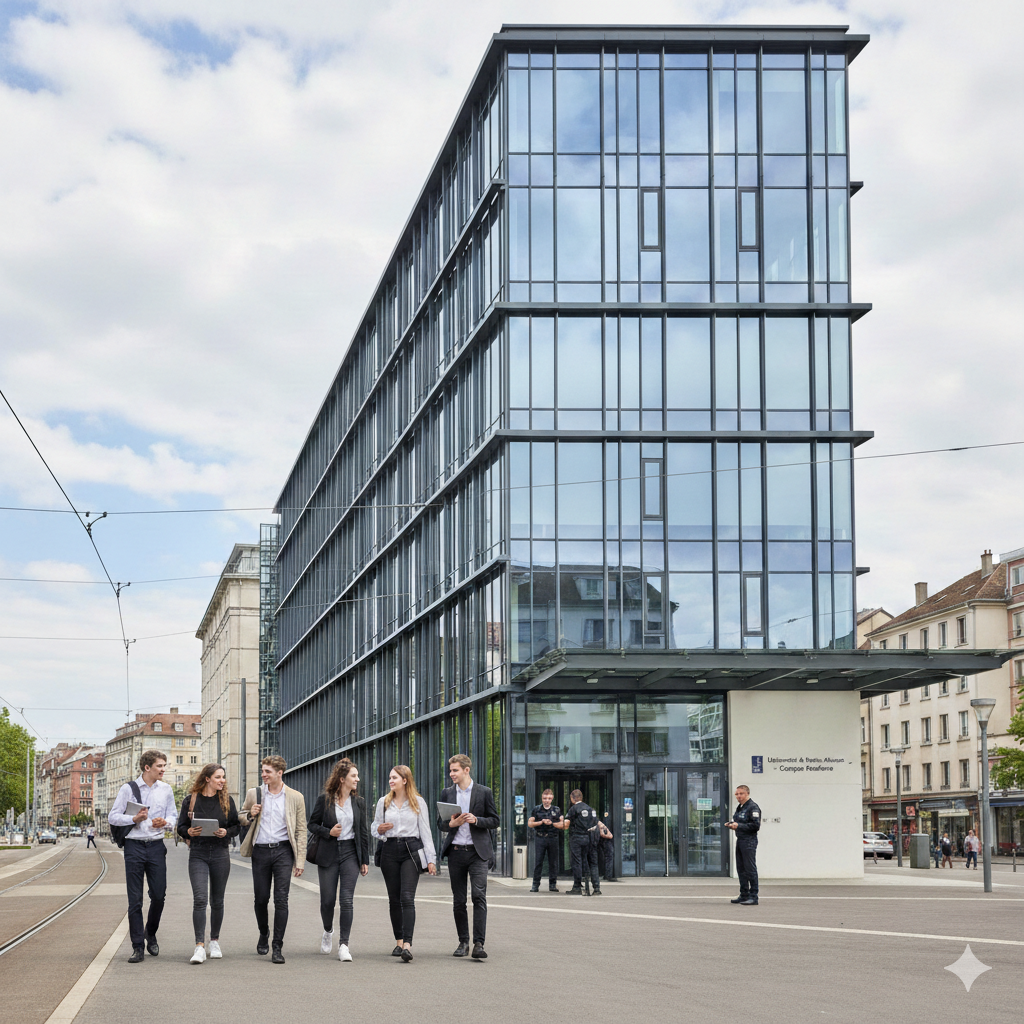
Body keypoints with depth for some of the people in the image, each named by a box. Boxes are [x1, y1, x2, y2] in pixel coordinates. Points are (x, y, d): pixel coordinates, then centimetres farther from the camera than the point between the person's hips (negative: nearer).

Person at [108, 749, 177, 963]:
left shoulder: (166, 790, 10)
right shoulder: (128, 789, 0)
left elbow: (173, 817, 11)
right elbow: (113, 816, -1)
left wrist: (165, 822, -12)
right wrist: (134, 819, -16)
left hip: (156, 846, 3)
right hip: (134, 846, -3)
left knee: (159, 895, 2)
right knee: (135, 899, -2)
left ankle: (150, 933, 28)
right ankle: (138, 947, 2)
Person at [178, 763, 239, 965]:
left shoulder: (226, 800, 7)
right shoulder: (190, 800, 2)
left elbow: (236, 826, 10)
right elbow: (181, 827, 6)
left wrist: (226, 832, -10)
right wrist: (189, 832, -15)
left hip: (220, 854, 2)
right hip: (198, 854, -2)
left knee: (217, 901, 9)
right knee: (200, 899, -14)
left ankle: (214, 941, 25)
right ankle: (200, 946, -16)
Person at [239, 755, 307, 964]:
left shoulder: (295, 797, 3)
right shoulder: (254, 794, 8)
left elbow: (301, 830, 4)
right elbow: (240, 818, 19)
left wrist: (300, 861, -1)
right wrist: (250, 815, -5)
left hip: (283, 851, -2)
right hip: (260, 852, 2)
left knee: (281, 899, -7)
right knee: (260, 899, 8)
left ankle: (277, 947, -3)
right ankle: (263, 934, 34)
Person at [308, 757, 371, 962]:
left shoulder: (359, 802, 7)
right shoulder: (324, 799, -1)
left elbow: (363, 831, 10)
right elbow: (312, 824, 6)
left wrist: (365, 860, 8)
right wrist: (328, 832, -13)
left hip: (351, 853, 1)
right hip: (328, 854, -1)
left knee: (346, 900, -9)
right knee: (327, 900, 5)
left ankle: (343, 945, -7)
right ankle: (328, 931, 35)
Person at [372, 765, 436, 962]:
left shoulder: (418, 802, 5)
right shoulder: (383, 802, 11)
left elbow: (425, 831, 5)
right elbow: (374, 827, 19)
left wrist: (431, 859, 1)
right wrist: (380, 829, -6)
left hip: (412, 850, -3)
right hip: (390, 851, 3)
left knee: (407, 898, -14)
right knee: (394, 899, 6)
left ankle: (407, 945, -22)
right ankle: (399, 941, 17)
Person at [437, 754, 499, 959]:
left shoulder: (484, 792, 2)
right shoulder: (447, 793, 10)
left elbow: (495, 820, 4)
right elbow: (440, 823, 13)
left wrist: (476, 820, -14)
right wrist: (452, 824, -9)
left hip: (477, 852, -3)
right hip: (456, 852, 3)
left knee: (479, 896, -13)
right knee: (458, 900, 7)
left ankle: (478, 944, -16)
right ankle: (463, 942, 17)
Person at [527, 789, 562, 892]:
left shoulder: (557, 810, 10)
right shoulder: (536, 810, 8)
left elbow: (562, 824, 4)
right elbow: (530, 823, 3)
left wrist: (551, 823, -11)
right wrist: (541, 822, -10)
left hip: (553, 838, 1)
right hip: (540, 838, -1)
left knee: (553, 862, 2)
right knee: (538, 862, -5)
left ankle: (553, 884, 9)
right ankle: (536, 885, -1)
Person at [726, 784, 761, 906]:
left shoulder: (753, 807, -11)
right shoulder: (740, 808, 18)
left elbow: (756, 825, -19)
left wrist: (738, 826, -21)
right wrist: (731, 825, 10)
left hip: (749, 842, -10)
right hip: (740, 840, 10)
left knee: (750, 869, -8)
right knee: (741, 869, 12)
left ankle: (753, 897, -7)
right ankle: (744, 895, 20)